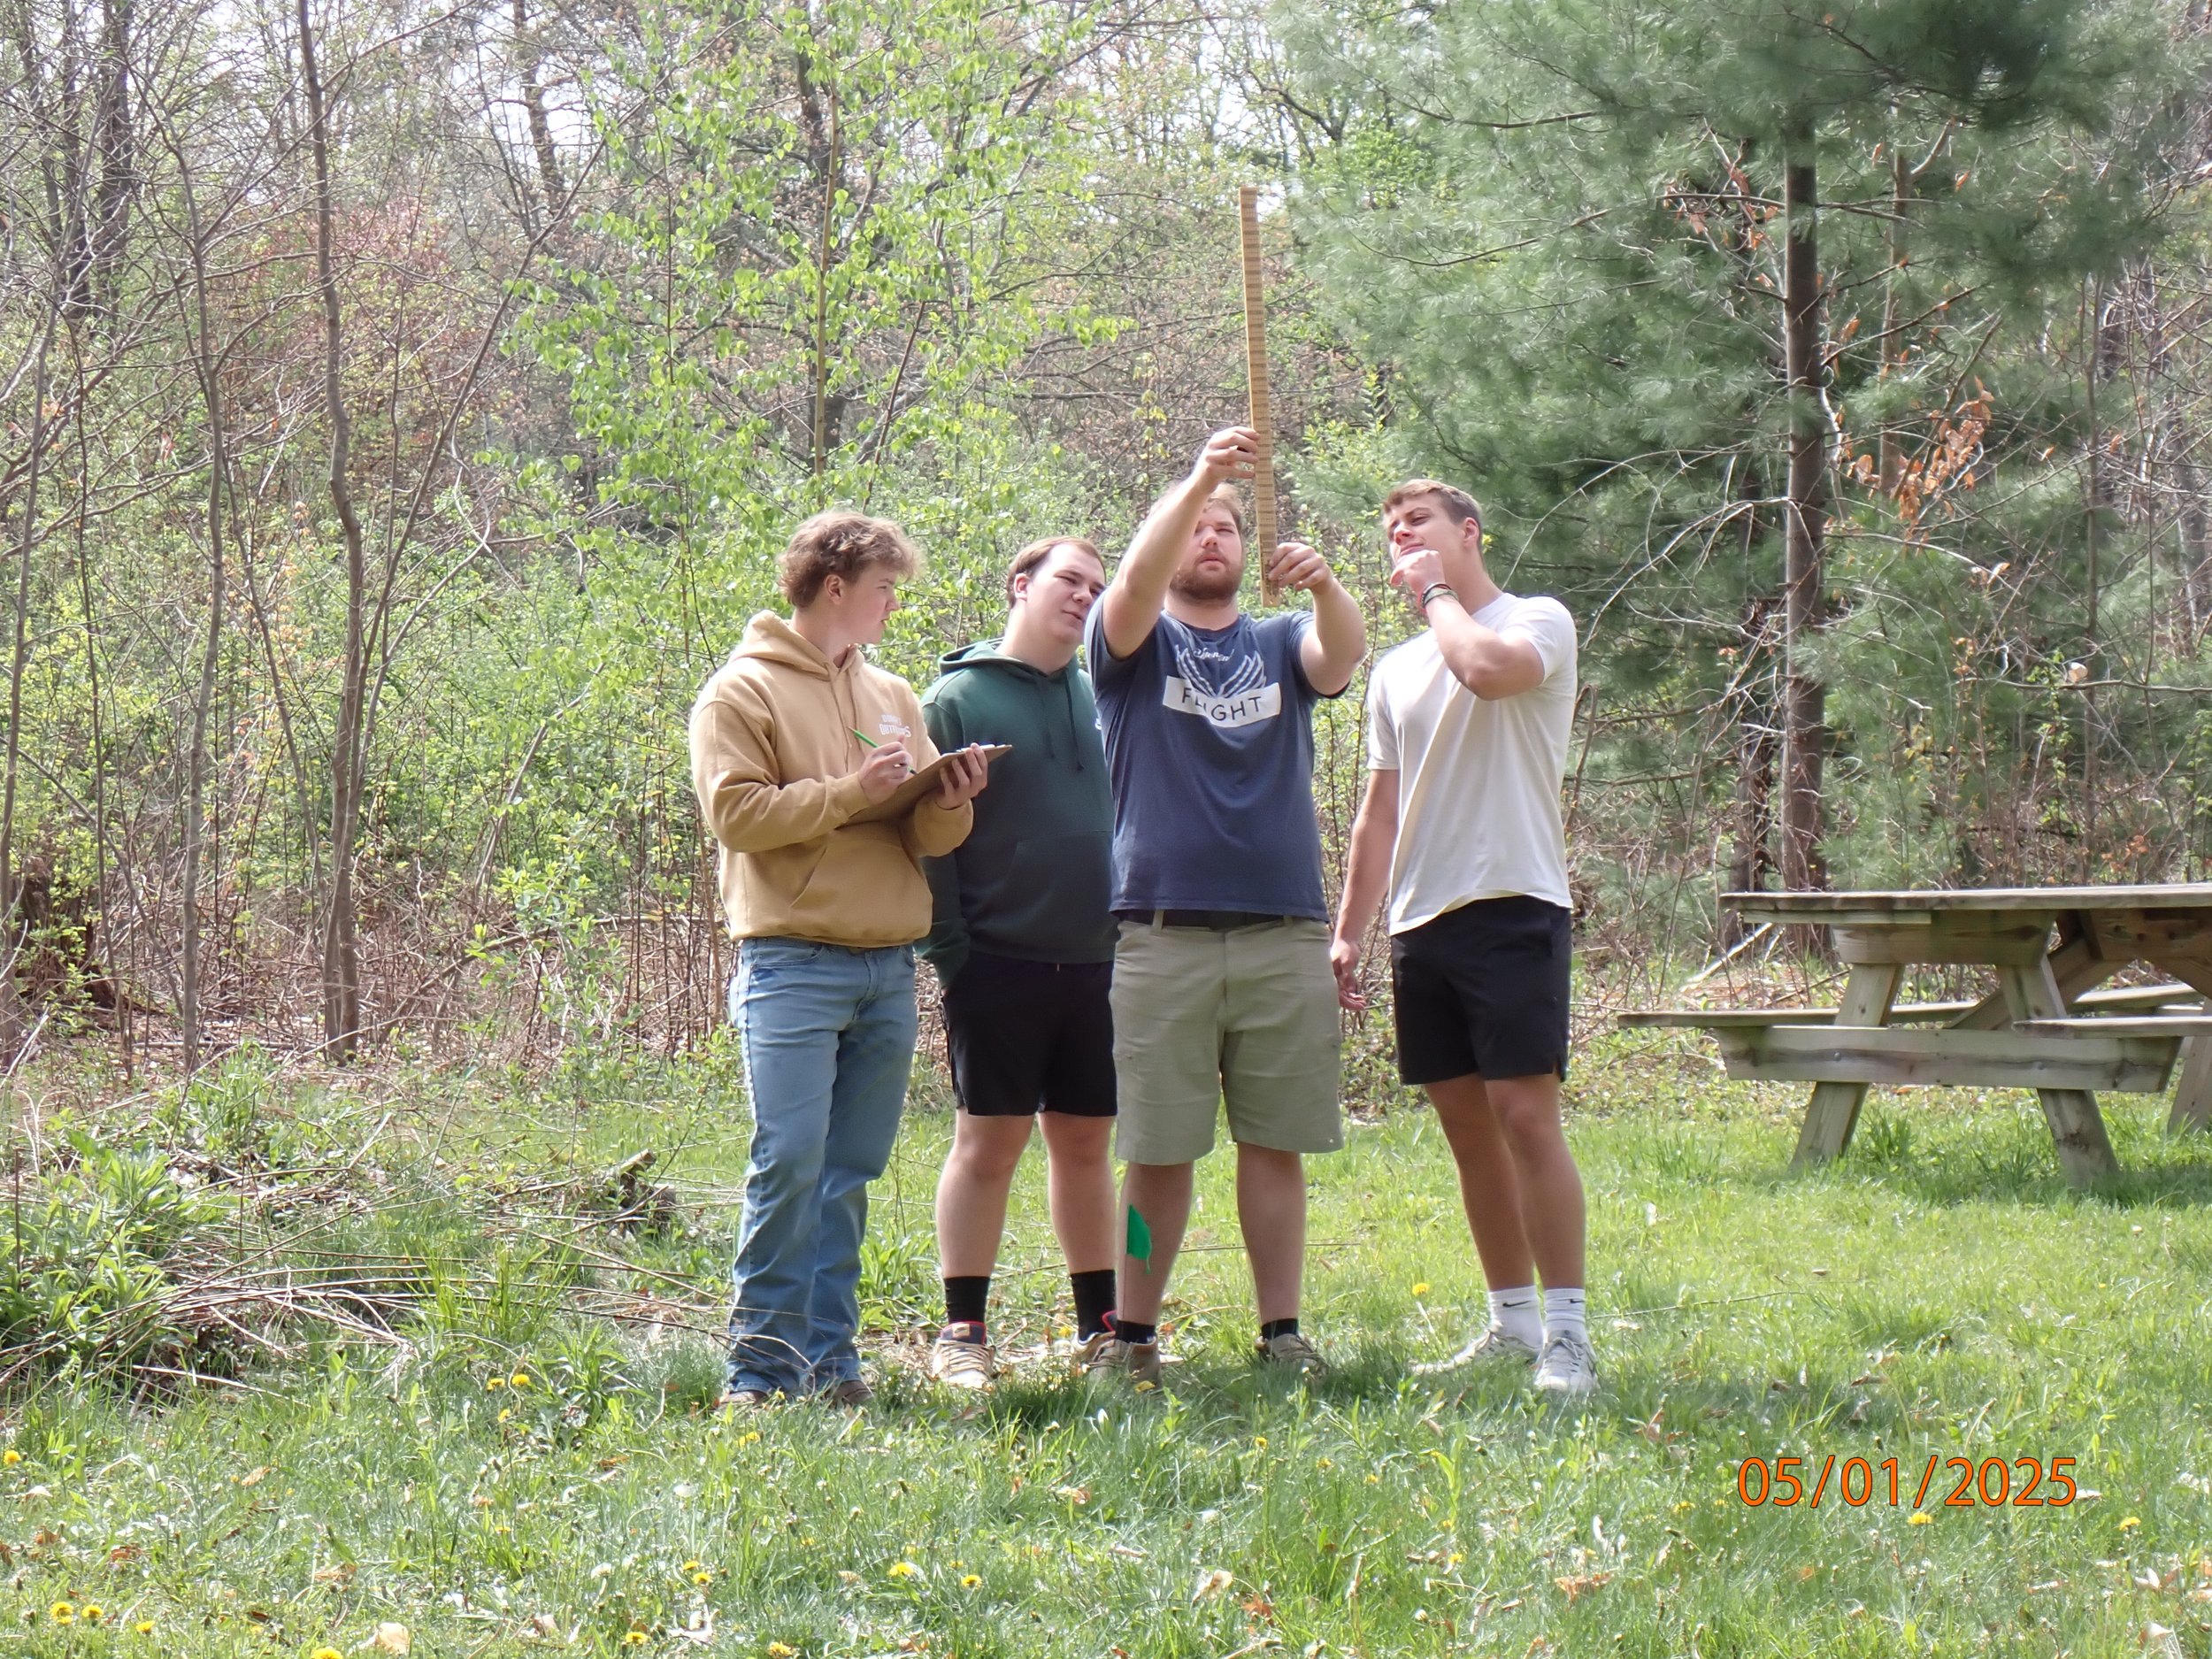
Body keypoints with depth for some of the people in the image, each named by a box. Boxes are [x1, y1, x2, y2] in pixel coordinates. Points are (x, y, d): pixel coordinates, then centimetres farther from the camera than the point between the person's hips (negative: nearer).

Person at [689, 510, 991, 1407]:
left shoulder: (894, 696, 19)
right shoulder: (743, 691, 1)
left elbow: (929, 836, 17)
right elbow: (735, 811, -11)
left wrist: (947, 804, -6)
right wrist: (853, 790, -14)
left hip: (889, 969, 6)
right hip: (793, 966, -6)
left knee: (850, 1173, 6)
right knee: (790, 1162, -11)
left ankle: (830, 1356, 10)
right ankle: (763, 1362, -6)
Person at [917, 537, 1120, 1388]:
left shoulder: (1099, 698, 13)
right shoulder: (957, 698, -2)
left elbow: (1128, 813, 18)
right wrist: (950, 953, -12)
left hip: (1094, 964, 5)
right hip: (999, 962, -5)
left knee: (1085, 1141, 10)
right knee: (988, 1141, -2)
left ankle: (1100, 1321, 18)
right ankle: (963, 1332, 5)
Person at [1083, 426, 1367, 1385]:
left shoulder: (1282, 645, 13)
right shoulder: (1137, 645, 9)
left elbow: (1344, 656, -9)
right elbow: (1132, 587, -14)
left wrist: (1324, 587, -32)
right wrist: (1198, 479, -28)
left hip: (1284, 937, 2)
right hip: (1162, 935, -2)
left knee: (1276, 1144, 4)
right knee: (1157, 1151, 0)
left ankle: (1282, 1332, 10)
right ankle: (1132, 1334, 8)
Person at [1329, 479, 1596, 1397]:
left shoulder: (1540, 622, 0)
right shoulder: (1396, 670, 19)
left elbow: (1487, 668, -24)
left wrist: (1438, 594, -6)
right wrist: (1347, 931, 15)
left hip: (1512, 907, -7)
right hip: (1422, 918, 7)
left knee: (1525, 1115, -12)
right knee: (1467, 1125, 8)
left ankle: (1568, 1332, -10)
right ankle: (1512, 1322, 16)